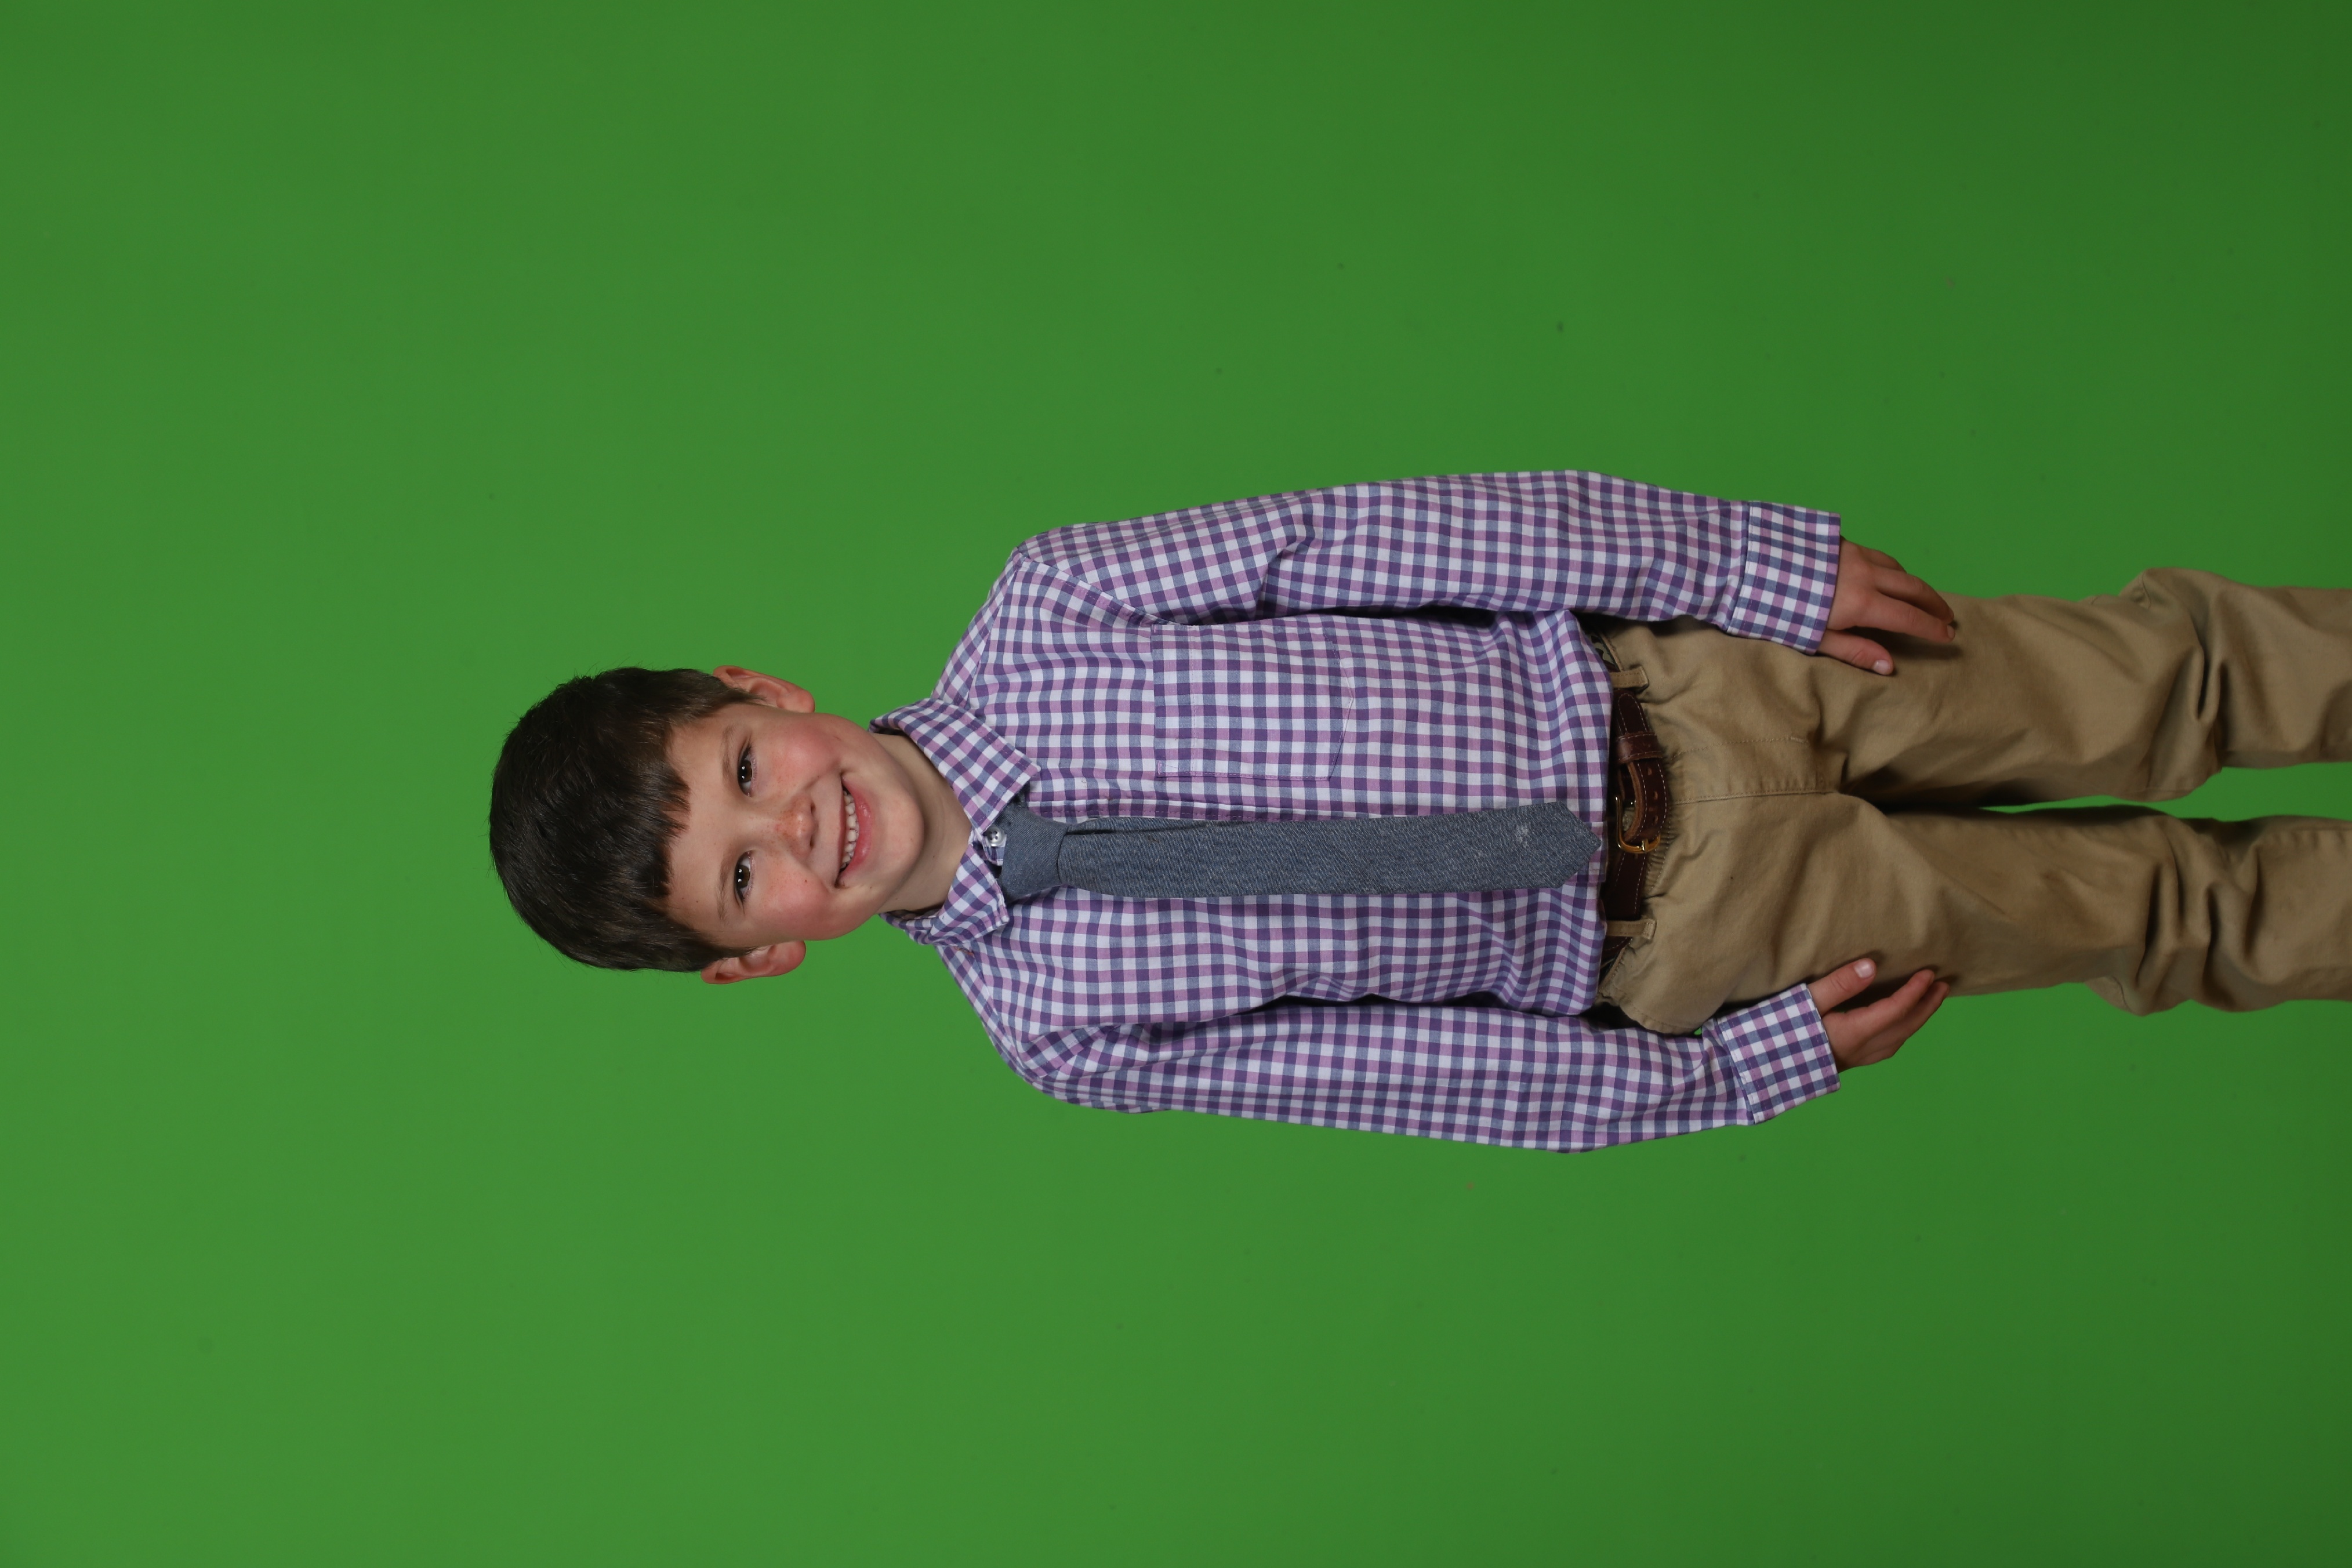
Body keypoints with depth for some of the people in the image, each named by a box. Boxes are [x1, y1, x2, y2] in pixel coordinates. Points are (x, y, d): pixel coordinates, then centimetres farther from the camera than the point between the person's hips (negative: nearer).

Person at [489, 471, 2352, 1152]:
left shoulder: (1038, 609, -11)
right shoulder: (1066, 1019, -12)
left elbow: (1364, 536, -11)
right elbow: (1447, 1070, -8)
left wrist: (1759, 558, -13)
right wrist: (1758, 1065, -9)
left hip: (1653, 678, 2)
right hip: (1664, 948, -2)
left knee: (2150, 687, 3)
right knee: (2146, 907, 4)